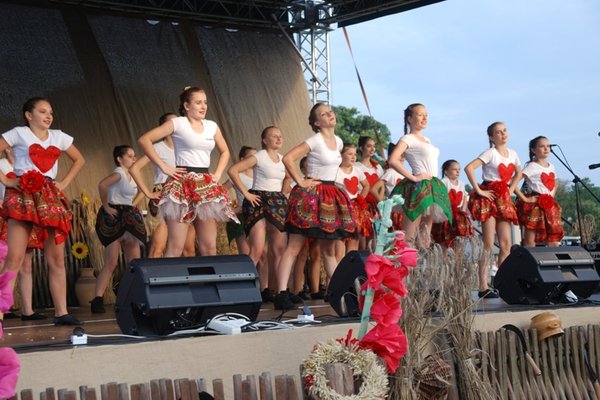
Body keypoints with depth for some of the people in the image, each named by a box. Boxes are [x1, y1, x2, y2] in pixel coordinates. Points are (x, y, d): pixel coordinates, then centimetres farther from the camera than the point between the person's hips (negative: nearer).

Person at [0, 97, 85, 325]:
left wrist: (64, 183, 13)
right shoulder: (19, 134, 3)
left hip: (50, 199, 5)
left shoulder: (59, 136, 15)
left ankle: (61, 312, 5)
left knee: (56, 259, 1)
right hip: (23, 196, -5)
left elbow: (79, 160, 25)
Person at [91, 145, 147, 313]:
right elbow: (102, 185, -30)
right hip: (113, 218, -8)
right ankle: (98, 300, -11)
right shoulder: (119, 173, -10)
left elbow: (141, 192, 32)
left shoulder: (132, 175, 14)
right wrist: (106, 206, -22)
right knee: (111, 263, -12)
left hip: (128, 219, 8)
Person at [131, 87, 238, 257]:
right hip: (182, 184, -5)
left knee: (209, 246, 3)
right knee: (175, 247, -10)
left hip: (206, 185, 6)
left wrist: (217, 174, 13)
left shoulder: (212, 126, 14)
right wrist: (163, 166, -8)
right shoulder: (177, 123, -1)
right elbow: (144, 140, -5)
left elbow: (225, 152, 28)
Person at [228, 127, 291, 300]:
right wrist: (246, 193, -15)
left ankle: (265, 289, 9)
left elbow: (287, 177, 33)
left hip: (278, 204, 7)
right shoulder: (258, 157, -6)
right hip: (259, 202, -7)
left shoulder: (283, 159, 13)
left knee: (280, 250, 2)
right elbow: (232, 170, -14)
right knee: (257, 251, -16)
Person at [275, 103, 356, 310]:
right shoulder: (314, 141, -11)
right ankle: (281, 295, -14)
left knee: (329, 249, 13)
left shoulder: (338, 141, 11)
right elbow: (288, 158, -20)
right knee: (294, 247, -9)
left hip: (331, 197, 8)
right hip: (311, 197, -8)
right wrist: (300, 182, -17)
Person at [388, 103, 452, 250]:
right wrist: (412, 177, -18)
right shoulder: (408, 139, -6)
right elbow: (393, 160, -20)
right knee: (408, 237, -10)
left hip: (434, 187, 9)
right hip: (419, 188, -9)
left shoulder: (426, 140, 19)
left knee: (425, 238, 9)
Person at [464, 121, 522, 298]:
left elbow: (518, 174, 29)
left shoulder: (512, 154, 11)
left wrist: (510, 191, 15)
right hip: (489, 198, -6)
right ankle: (483, 287, -8)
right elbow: (469, 168, -19)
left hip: (504, 199, 6)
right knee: (489, 244, -9)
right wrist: (478, 190, -17)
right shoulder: (490, 153, -8)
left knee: (506, 244, 2)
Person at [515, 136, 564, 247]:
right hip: (535, 207, -7)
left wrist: (552, 196, 17)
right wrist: (524, 198, -17)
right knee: (530, 243, -7)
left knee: (553, 244, 5)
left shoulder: (551, 167, 15)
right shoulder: (532, 167, -6)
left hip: (549, 207, 7)